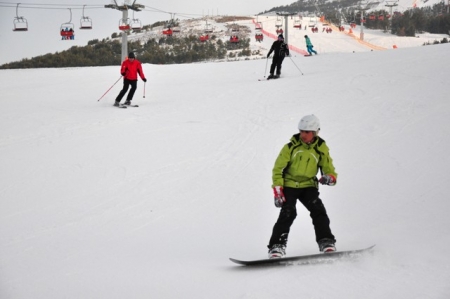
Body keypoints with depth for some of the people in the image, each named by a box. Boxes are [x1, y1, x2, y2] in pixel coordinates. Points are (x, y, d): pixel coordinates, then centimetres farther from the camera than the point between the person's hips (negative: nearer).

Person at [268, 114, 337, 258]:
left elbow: (330, 170, 4)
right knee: (288, 213, -22)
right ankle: (276, 246, -23)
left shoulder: (321, 150, 2)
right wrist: (277, 191, -12)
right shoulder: (291, 147, -2)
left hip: (308, 186, 2)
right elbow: (278, 169, -2)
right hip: (289, 185, -2)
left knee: (318, 210, -21)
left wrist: (329, 178, -22)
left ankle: (326, 243, -17)